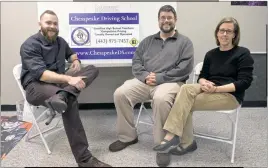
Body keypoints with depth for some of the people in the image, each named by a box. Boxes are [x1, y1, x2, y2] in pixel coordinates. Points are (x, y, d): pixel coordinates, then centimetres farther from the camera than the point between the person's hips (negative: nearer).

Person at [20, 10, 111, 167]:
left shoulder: (60, 41, 13)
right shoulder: (30, 45, -10)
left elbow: (70, 53, 34)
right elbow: (40, 74, -23)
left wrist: (76, 61, 8)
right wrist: (69, 79, -36)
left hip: (59, 81, 7)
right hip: (36, 86, -7)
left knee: (92, 69, -13)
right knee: (70, 101, -37)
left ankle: (62, 96, -42)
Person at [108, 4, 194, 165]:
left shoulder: (184, 42, 8)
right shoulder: (148, 41, 21)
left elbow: (185, 68, -6)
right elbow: (136, 61, 12)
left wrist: (160, 77, -14)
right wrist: (145, 76, -10)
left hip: (170, 81, -4)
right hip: (145, 81, 5)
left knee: (161, 99, -38)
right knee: (120, 94, -18)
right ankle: (127, 136, 0)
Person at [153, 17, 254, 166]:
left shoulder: (243, 53, -3)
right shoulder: (211, 54, 14)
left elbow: (245, 82, -12)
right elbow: (202, 76, 15)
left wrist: (216, 88, -21)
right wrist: (204, 83, -12)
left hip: (230, 95, -5)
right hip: (209, 90, 5)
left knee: (185, 103, -27)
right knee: (186, 89, -29)